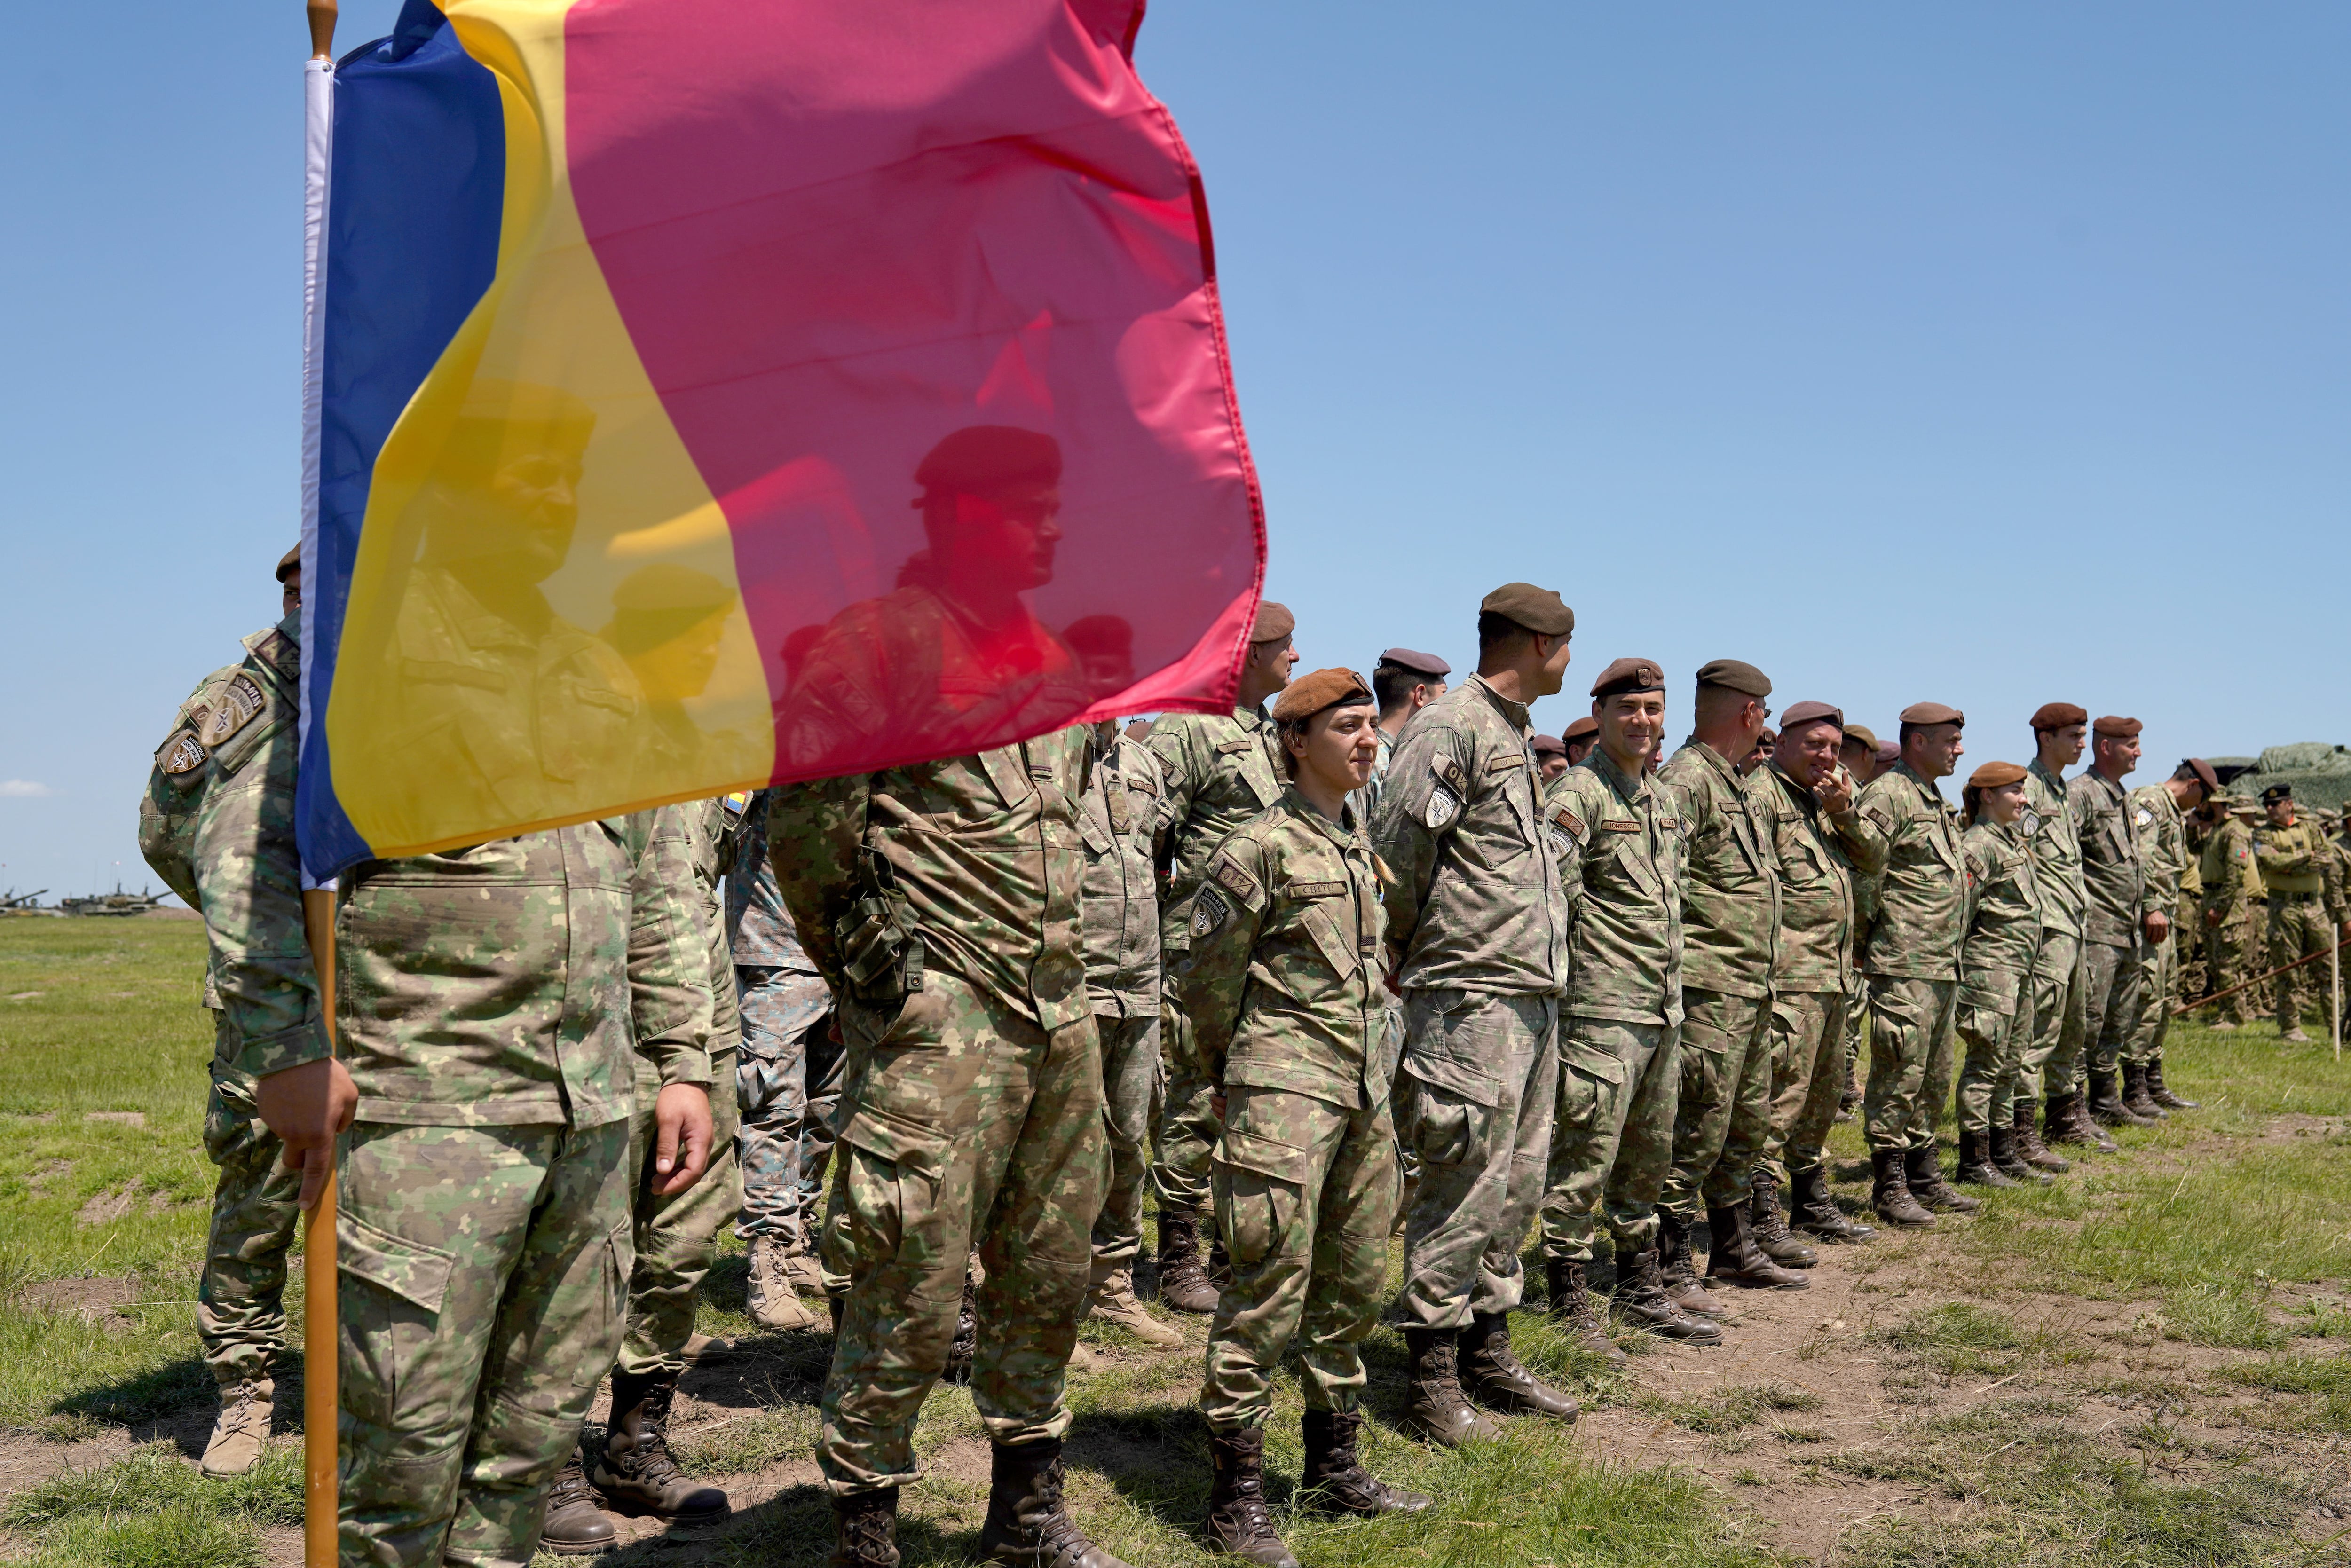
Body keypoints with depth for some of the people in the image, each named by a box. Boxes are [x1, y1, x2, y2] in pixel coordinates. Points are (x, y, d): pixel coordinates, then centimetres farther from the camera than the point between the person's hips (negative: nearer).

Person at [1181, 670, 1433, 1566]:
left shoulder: (1361, 848, 15)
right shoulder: (1261, 847, -9)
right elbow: (1207, 976, -5)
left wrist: (1371, 1071, 18)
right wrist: (1240, 1075, 5)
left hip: (1365, 1091, 8)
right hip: (1286, 1096, -8)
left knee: (1353, 1288, 14)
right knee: (1268, 1293, -7)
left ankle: (1334, 1468, 28)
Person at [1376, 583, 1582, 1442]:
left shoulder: (1512, 733, 18)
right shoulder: (1449, 728, -13)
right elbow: (1396, 851, -18)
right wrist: (1403, 952, -5)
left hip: (1531, 994, 9)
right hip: (1473, 996, -9)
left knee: (1514, 1186, 15)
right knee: (1463, 1190, -5)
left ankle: (1488, 1355, 26)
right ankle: (1433, 1385, 4)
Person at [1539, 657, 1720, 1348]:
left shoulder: (1665, 798, 17)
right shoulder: (1578, 793, -10)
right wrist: (1590, 933, -12)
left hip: (1664, 1005, 9)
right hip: (1602, 1006, -9)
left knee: (1649, 1156, 16)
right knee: (1586, 1155, -5)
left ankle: (1641, 1290, 27)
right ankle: (1568, 1302, 3)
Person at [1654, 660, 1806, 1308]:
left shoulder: (1739, 784, 19)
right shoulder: (1685, 780, -14)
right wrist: (1673, 972, -21)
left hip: (1752, 990, 10)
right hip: (1708, 989, -10)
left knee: (1746, 1124, 17)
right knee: (1696, 1128, -7)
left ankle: (1734, 1249, 28)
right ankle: (1670, 1266, 0)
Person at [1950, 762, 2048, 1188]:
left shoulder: (2014, 841, 17)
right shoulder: (1979, 845, -13)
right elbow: (1960, 911, -17)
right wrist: (1958, 973, -18)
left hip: (2019, 967, 10)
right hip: (1991, 965, -10)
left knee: (2007, 1067, 14)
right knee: (1985, 1064, -6)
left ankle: (2004, 1155, 22)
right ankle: (1974, 1163, -1)